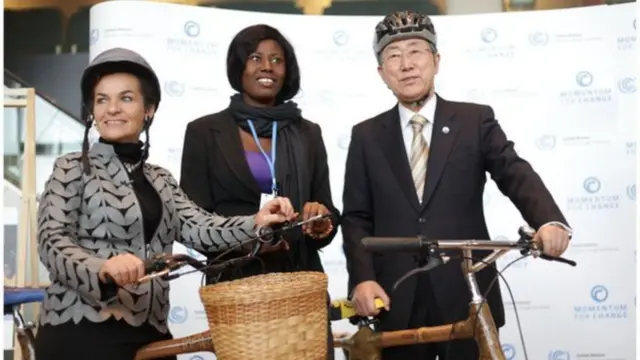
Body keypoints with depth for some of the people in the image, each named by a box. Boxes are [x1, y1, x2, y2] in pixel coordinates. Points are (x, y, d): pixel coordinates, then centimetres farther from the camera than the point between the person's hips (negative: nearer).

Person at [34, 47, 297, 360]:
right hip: (81, 332, -5)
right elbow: (52, 241, -11)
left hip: (149, 334, 5)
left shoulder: (160, 180, 15)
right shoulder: (73, 168, 2)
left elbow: (198, 228, -1)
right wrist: (102, 267, -31)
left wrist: (255, 222, -19)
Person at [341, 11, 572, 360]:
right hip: (396, 300, 1)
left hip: (466, 295, -1)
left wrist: (549, 221, -29)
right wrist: (362, 278, -9)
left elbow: (516, 173, -9)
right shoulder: (366, 136, 8)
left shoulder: (476, 120, 5)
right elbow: (356, 217, 6)